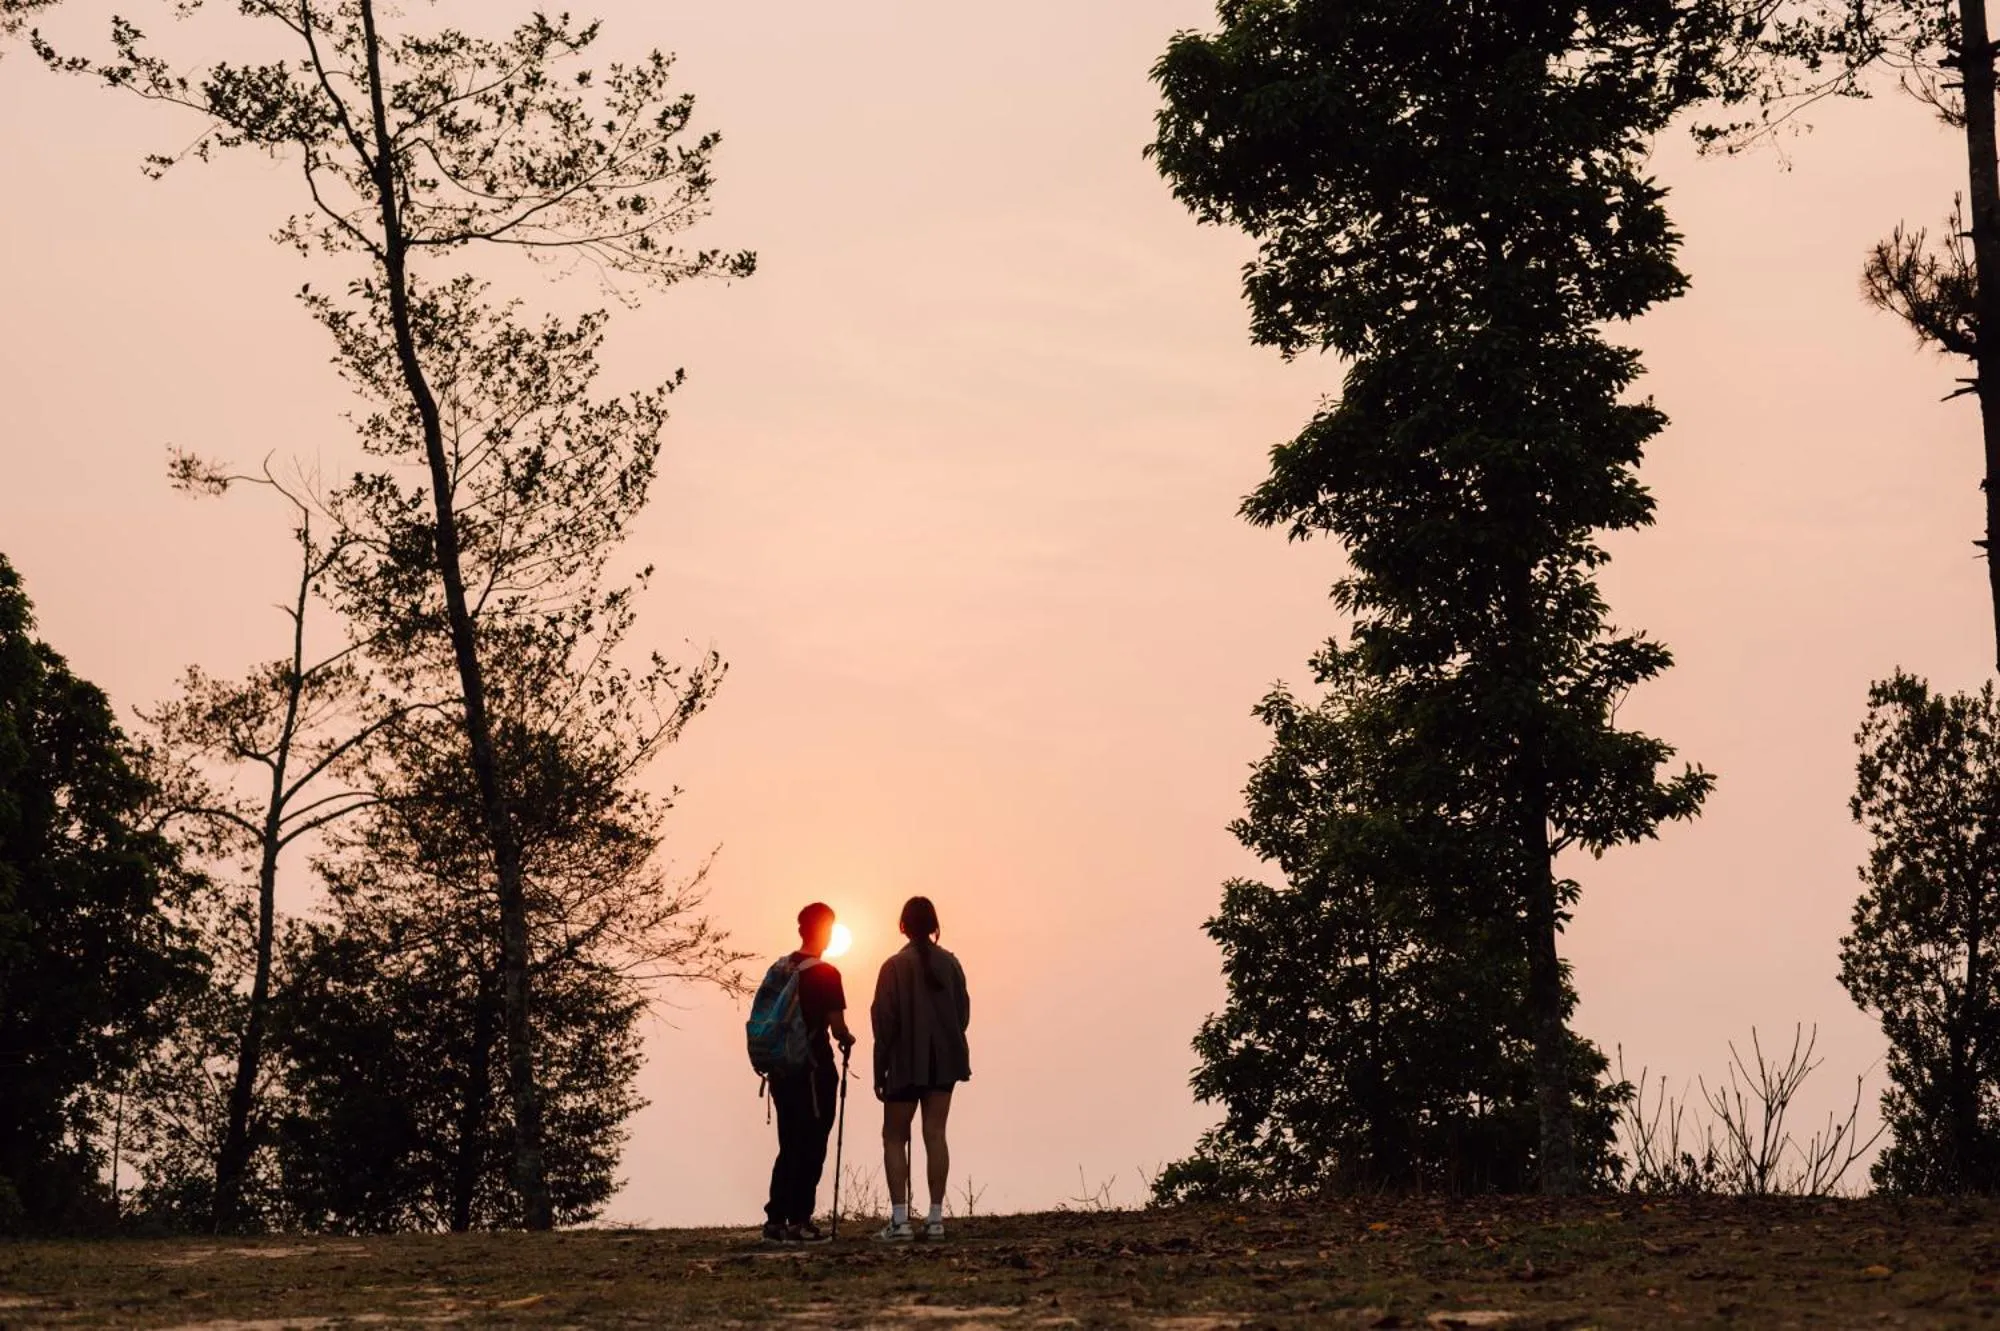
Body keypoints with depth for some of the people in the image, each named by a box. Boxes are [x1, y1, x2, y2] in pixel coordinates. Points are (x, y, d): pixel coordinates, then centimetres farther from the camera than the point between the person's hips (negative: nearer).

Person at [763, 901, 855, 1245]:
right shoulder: (825, 973, -11)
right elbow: (837, 1026, -13)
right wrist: (847, 1039, 7)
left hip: (782, 1068, 7)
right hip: (813, 1070, -7)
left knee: (790, 1146, 13)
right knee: (811, 1147, 0)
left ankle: (776, 1220, 11)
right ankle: (798, 1221, -2)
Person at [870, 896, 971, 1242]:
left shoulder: (895, 966, -9)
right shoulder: (949, 963, 2)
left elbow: (884, 1020, -8)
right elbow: (963, 1012, 5)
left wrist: (880, 1069, -2)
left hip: (906, 1063, -3)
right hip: (944, 1060, 4)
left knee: (894, 1138, 4)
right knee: (935, 1135, 7)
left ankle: (900, 1220, -6)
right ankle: (936, 1218, 3)